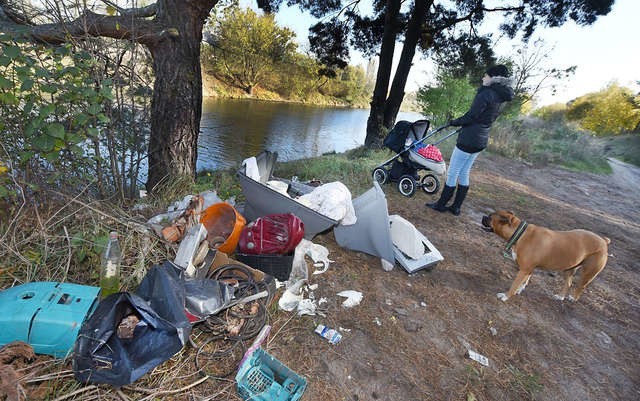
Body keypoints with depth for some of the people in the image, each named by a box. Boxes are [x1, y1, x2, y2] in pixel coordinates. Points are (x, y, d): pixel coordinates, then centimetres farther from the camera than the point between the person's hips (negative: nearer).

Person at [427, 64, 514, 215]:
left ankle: (441, 204, 13)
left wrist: (453, 122, -2)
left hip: (469, 140, -9)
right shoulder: (500, 98, 12)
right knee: (464, 173, 15)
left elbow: (470, 117, -18)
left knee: (452, 173, 2)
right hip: (481, 141, 9)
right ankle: (456, 207, 22)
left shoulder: (486, 93, -16)